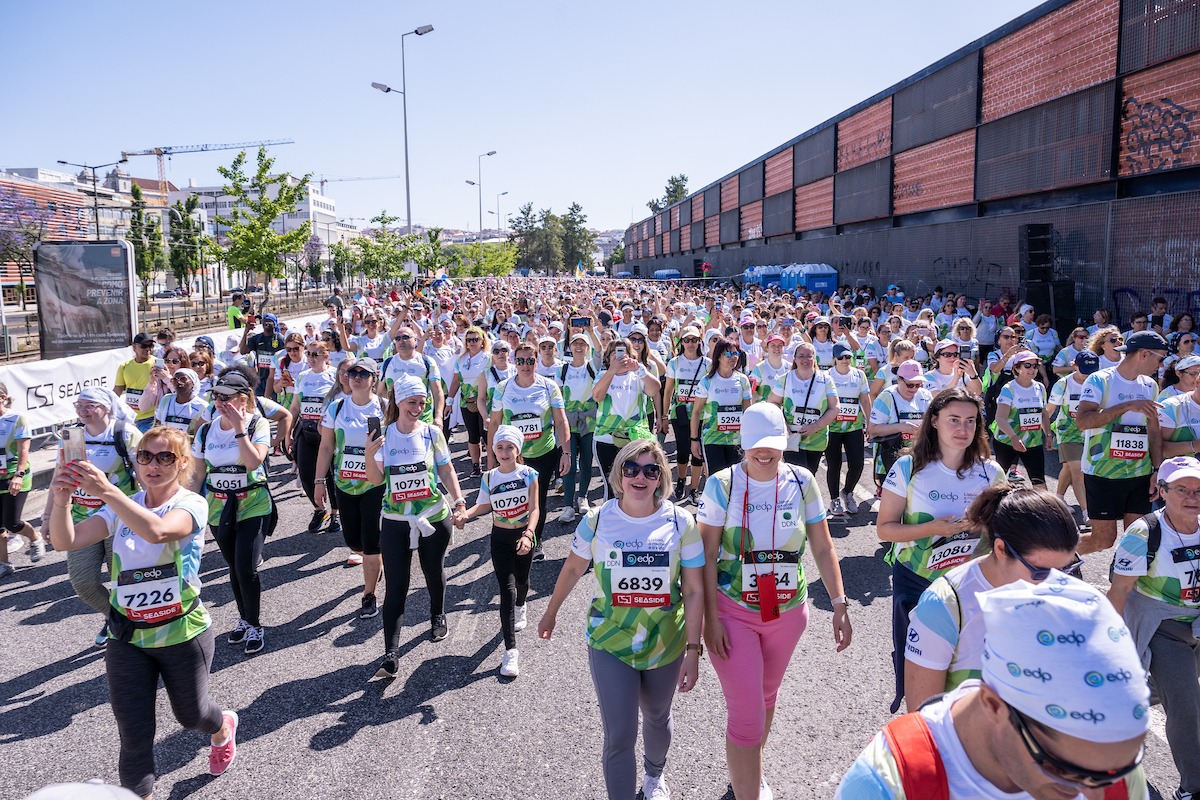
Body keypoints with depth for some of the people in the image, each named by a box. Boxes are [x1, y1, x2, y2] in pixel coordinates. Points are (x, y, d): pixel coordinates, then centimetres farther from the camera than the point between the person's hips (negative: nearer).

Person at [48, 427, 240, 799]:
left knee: (190, 714, 19)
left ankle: (223, 727, 53)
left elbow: (156, 531, -36)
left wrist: (106, 491, -45)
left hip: (182, 633, -3)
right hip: (128, 636, 3)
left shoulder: (191, 504, -13)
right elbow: (65, 541, -12)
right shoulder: (121, 507, 1)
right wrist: (61, 499, -31)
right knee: (134, 734, 2)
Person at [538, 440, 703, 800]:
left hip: (665, 646, 1)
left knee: (657, 718, 24)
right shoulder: (597, 520, -11)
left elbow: (694, 591, -9)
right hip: (610, 646, -1)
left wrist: (693, 649, -12)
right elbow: (572, 569, 5)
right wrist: (551, 612, 17)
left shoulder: (681, 523, -12)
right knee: (619, 738, -4)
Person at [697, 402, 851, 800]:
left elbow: (823, 548, 1)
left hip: (788, 612, 4)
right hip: (733, 613, -4)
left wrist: (839, 604, -4)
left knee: (766, 698, 23)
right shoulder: (722, 484, -14)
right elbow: (707, 556, -12)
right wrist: (711, 618, -14)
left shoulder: (802, 482, -5)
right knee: (746, 714, -6)